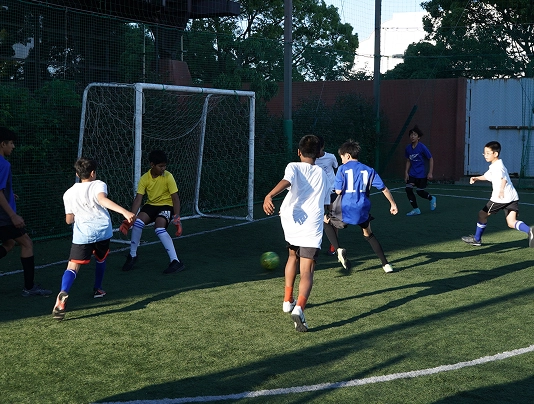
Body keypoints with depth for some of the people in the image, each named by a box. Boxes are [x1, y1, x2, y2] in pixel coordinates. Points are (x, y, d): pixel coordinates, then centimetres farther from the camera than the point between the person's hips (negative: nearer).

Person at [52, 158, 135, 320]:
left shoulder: (69, 193, 13)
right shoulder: (98, 185, 3)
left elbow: (69, 220, 15)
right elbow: (102, 200, -20)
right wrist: (124, 212, -33)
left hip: (82, 234, 0)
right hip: (102, 231, 0)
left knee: (72, 267, -10)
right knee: (101, 259, 29)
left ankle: (63, 294, -36)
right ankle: (98, 289, 42)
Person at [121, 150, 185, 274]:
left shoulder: (168, 177, -16)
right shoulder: (144, 178, -9)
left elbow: (175, 198, -16)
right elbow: (138, 198, -12)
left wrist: (177, 219, -25)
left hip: (166, 206, -3)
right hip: (151, 205, 3)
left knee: (159, 228, -31)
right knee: (138, 222, -24)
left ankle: (175, 261, -27)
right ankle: (132, 255, -2)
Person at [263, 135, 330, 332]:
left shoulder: (294, 167, 6)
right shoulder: (322, 174, 17)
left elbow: (286, 181, -19)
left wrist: (269, 196, -34)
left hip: (291, 221, 1)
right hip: (312, 226, -1)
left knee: (293, 256, 29)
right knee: (307, 271, -6)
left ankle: (288, 300, 35)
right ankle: (299, 307, -31)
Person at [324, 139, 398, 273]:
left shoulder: (343, 169, -2)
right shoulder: (368, 170, 8)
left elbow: (338, 191, -7)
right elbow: (384, 188, 7)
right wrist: (393, 204, 18)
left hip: (345, 209, -4)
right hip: (363, 210, 4)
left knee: (326, 221, 22)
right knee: (368, 234, 26)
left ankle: (339, 249, 0)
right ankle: (386, 264, 21)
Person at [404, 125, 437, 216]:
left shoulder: (422, 148, -14)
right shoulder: (408, 148, 1)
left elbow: (431, 159, -7)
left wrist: (430, 173, -11)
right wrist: (406, 172, 5)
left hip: (421, 174, -5)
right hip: (412, 174, 5)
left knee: (420, 192, -1)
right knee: (408, 189, -10)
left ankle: (432, 199, 34)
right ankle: (416, 209, 3)